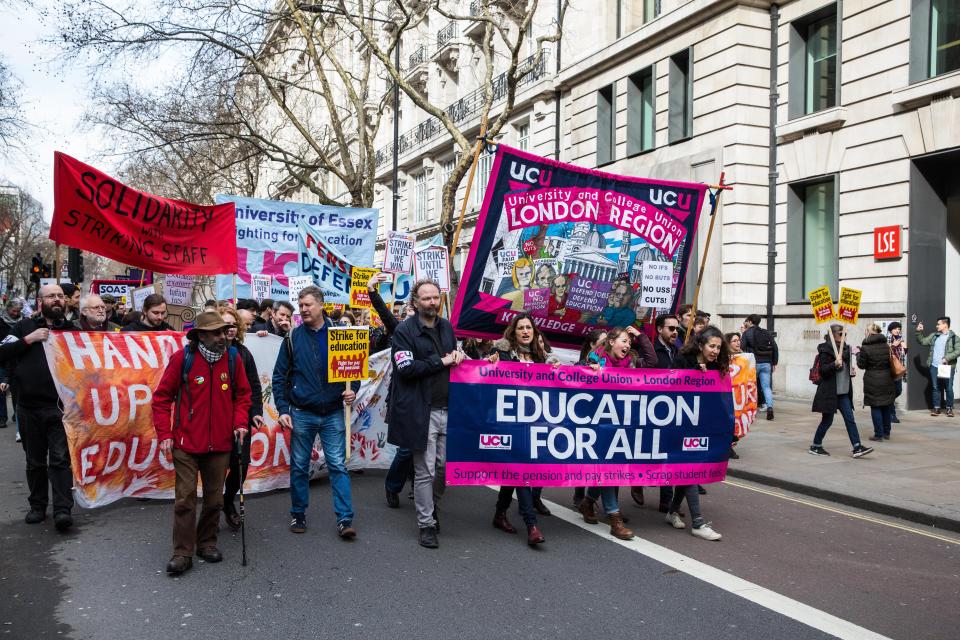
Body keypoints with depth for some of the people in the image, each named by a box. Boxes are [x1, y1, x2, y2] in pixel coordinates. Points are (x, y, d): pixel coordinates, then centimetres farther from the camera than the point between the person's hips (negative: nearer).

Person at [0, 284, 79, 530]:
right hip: (29, 407, 1)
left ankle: (63, 510, -6)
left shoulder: (73, 330, 8)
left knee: (60, 460, -6)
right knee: (35, 461, 12)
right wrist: (29, 340, -12)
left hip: (60, 407, -1)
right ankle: (37, 506, 25)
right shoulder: (25, 326, 7)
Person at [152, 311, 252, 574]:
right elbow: (162, 397, -4)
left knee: (214, 498, 13)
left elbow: (243, 394, 11)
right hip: (186, 444, -3)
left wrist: (240, 422, -3)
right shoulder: (182, 358, -9)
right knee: (185, 499, -2)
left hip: (220, 444, 3)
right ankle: (183, 553, 8)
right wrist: (164, 434, -9)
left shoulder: (233, 358, 0)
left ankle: (207, 543, 29)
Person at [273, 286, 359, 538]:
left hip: (333, 413, -1)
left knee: (338, 466, -2)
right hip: (301, 413, 1)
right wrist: (283, 409, -4)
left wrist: (353, 389, -10)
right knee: (299, 467, 10)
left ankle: (345, 519, 1)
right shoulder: (293, 338, 1)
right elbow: (279, 376, 4)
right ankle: (298, 514, 26)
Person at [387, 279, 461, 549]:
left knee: (446, 465, 11)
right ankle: (426, 524, 16)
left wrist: (458, 356, 2)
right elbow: (406, 368, -17)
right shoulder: (405, 330, -7)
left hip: (447, 408, 6)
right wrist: (441, 362, -14)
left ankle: (430, 504, 37)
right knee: (425, 471, 2)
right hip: (421, 411, -6)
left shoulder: (446, 326, 12)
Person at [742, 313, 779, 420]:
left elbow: (741, 348, -12)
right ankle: (770, 407, -14)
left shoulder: (747, 333, -2)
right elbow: (775, 348, 8)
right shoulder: (767, 333, 10)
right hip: (766, 364, 3)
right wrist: (774, 363, 13)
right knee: (766, 387, 4)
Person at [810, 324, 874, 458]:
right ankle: (815, 446, 14)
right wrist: (834, 364, -31)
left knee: (850, 419, 2)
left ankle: (857, 447, 1)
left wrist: (850, 372, 10)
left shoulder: (844, 348, 14)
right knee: (827, 420, 1)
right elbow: (822, 370, -17)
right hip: (829, 392, -8)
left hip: (843, 392, 8)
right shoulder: (825, 350, -11)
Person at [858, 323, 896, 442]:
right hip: (887, 380, 5)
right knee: (886, 407, 15)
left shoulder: (866, 348, -13)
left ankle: (879, 435, 3)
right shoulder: (886, 346, 3)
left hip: (873, 381, -5)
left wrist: (858, 354, 9)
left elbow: (861, 365, -5)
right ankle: (886, 433, 24)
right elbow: (891, 361, 12)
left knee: (875, 408, 2)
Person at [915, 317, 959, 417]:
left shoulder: (953, 337, -3)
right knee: (935, 388, 7)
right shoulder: (934, 336, 12)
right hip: (934, 366, 4)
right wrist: (919, 332, 5)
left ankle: (949, 408, 14)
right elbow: (923, 341, 17)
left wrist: (947, 358, -20)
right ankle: (936, 408, 15)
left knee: (949, 388, 2)